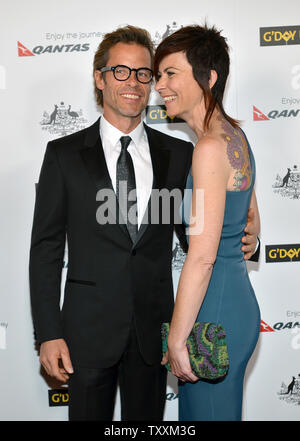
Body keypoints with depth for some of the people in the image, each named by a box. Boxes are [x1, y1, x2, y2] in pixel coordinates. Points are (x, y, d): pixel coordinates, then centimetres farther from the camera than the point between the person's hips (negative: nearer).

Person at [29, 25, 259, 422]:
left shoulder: (178, 154, 3)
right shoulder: (64, 154, -2)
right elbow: (46, 247, -3)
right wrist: (48, 333, -7)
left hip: (154, 329, 2)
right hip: (89, 329, -2)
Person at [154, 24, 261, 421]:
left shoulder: (211, 146, -20)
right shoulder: (234, 135, 9)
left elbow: (202, 256, -24)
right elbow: (251, 223, 17)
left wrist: (176, 341, -18)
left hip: (214, 312, -10)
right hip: (238, 298, 10)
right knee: (198, 409, 22)